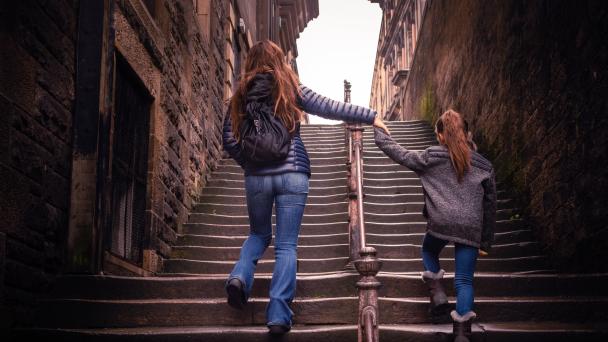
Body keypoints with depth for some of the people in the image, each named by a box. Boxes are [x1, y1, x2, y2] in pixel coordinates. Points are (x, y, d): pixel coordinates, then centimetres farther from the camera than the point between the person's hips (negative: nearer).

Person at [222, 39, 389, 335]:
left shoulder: (241, 95, 6)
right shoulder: (290, 89, 1)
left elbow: (229, 140, 4)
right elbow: (331, 109, 2)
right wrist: (371, 116, 11)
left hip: (256, 177, 2)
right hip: (292, 175, -2)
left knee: (259, 235, 23)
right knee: (286, 246, 2)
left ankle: (240, 276, -4)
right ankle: (279, 315, -5)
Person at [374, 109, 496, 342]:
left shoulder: (432, 157, 6)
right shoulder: (484, 166, 15)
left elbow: (400, 155, 12)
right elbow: (490, 205, 17)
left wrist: (379, 133, 27)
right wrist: (486, 241, 23)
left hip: (440, 222, -1)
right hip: (471, 228, 2)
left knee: (429, 251, 31)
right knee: (464, 281, 5)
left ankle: (437, 293, 14)